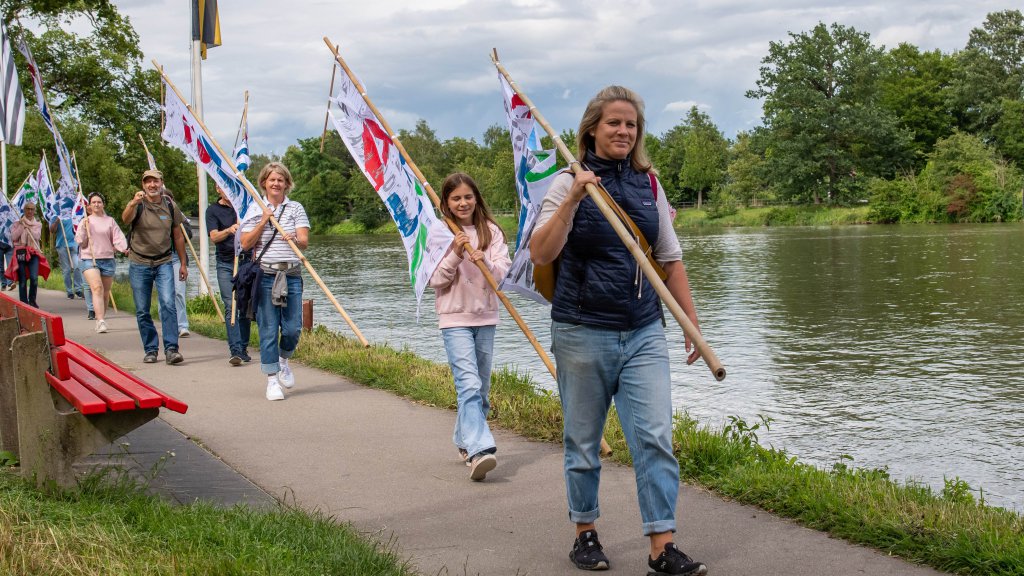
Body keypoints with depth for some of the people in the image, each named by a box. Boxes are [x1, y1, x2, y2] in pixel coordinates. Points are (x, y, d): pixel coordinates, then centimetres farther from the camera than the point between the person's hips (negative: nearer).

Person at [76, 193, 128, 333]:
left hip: (107, 259, 2)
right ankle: (100, 322, -30)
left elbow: (117, 238, 4)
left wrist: (124, 248, -16)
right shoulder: (85, 221, 11)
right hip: (89, 259, -2)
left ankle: (101, 320, 20)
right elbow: (80, 242, 6)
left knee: (105, 293, 6)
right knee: (97, 288, -21)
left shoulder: (110, 221, 12)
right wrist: (84, 227, -7)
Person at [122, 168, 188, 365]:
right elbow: (125, 219, -28)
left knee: (168, 304, -14)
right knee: (142, 311, 5)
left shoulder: (170, 206, 3)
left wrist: (183, 264, 14)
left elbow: (178, 236, 12)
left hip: (164, 263, 0)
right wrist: (133, 204, -49)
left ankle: (171, 349, -13)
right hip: (139, 264, 0)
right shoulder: (138, 205, -5)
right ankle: (150, 350, 16)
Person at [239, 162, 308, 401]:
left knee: (292, 328, -2)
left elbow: (304, 242, -3)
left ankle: (283, 360, 29)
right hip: (265, 275, -1)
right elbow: (246, 244, 1)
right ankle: (272, 379, 7)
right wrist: (263, 222, -9)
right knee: (268, 329, -2)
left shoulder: (296, 208, 8)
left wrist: (294, 238, -25)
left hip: (292, 276, 1)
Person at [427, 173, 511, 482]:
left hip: (485, 317, 4)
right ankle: (479, 451, -26)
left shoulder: (491, 231, 7)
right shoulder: (439, 233, -1)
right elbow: (435, 280, -4)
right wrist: (455, 256, -19)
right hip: (455, 319, -4)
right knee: (469, 384, -17)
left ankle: (465, 442, 30)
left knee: (481, 388, 12)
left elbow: (504, 272, -2)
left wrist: (486, 262, -21)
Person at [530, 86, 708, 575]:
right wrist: (573, 199, -24)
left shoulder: (648, 184, 8)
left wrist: (692, 322, 9)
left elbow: (670, 258, 12)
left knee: (655, 438, -5)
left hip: (643, 333, 3)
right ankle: (585, 534, 25)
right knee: (583, 442, 9)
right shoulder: (569, 183, -4)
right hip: (582, 332, -3)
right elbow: (540, 254, -15)